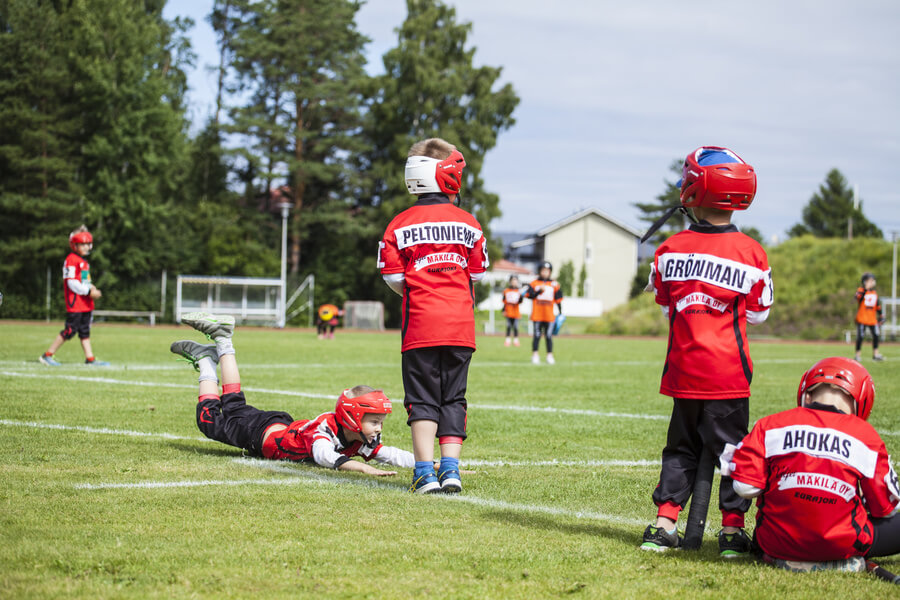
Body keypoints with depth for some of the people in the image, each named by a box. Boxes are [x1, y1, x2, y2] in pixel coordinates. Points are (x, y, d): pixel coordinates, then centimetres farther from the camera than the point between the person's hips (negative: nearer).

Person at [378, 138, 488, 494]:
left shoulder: (400, 226, -2)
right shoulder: (469, 225, 2)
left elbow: (394, 278, -1)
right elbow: (476, 275, 9)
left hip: (420, 326, -1)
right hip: (460, 325, 1)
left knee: (423, 399, 3)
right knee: (453, 398, 10)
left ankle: (425, 473, -4)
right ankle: (450, 469, 4)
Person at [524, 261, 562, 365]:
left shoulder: (554, 285, 7)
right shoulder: (534, 284, 4)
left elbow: (558, 300, 9)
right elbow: (529, 295, -5)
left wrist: (560, 312, 7)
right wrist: (539, 291, -17)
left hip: (549, 316, 1)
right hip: (537, 315, -1)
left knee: (549, 336, 2)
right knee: (537, 336, 1)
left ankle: (550, 356, 7)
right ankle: (535, 355, 6)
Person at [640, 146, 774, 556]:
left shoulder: (670, 250, -2)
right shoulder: (751, 253, -7)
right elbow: (758, 313, 4)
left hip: (684, 369, 2)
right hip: (728, 370, -2)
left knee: (681, 446, 14)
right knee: (732, 447, 6)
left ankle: (664, 523, 11)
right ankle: (732, 530, 4)